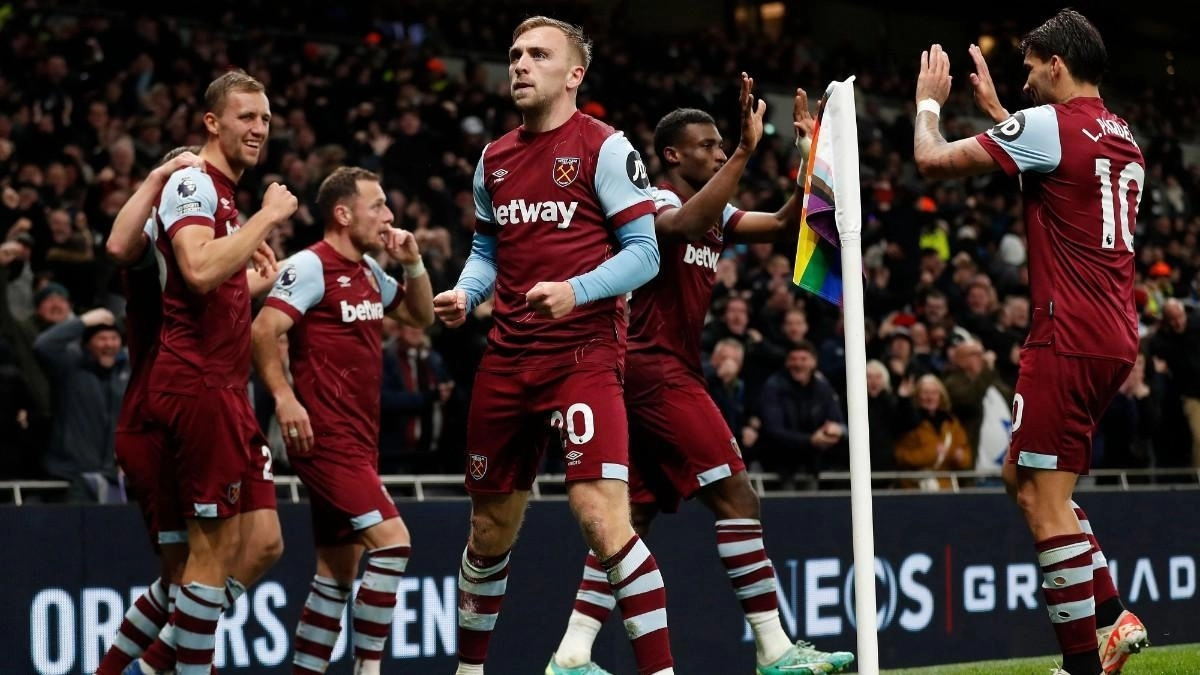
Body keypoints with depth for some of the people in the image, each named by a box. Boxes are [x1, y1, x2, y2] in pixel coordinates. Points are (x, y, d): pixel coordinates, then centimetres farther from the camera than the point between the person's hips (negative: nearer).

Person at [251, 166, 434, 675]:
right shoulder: (312, 266, -10)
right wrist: (284, 396, -31)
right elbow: (264, 330, -19)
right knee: (392, 539, -19)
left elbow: (421, 316, 27)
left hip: (358, 442, 9)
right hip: (325, 438, -9)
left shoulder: (368, 270, 16)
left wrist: (413, 264, 10)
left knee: (338, 574, 9)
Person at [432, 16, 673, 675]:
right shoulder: (494, 159, 13)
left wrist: (576, 291, -23)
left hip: (584, 354, -6)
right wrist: (463, 293, 2)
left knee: (600, 513, -21)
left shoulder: (604, 148, -4)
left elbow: (643, 252, -7)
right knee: (490, 527, 13)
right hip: (507, 359, 6)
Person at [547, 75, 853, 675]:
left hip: (672, 373, 10)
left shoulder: (715, 214, 18)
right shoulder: (657, 201, -9)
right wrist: (745, 151, -34)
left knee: (633, 514, 5)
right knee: (736, 496, -12)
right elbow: (685, 224, -32)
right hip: (657, 370, -10)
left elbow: (783, 223, 12)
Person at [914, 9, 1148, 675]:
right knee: (1023, 476, 18)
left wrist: (929, 100, 11)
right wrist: (994, 109, 38)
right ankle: (1112, 619, 13)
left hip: (1067, 339, -9)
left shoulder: (1050, 124, -10)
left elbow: (933, 160, -8)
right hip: (1114, 340, 9)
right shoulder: (1122, 139, 15)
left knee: (1043, 498, -7)